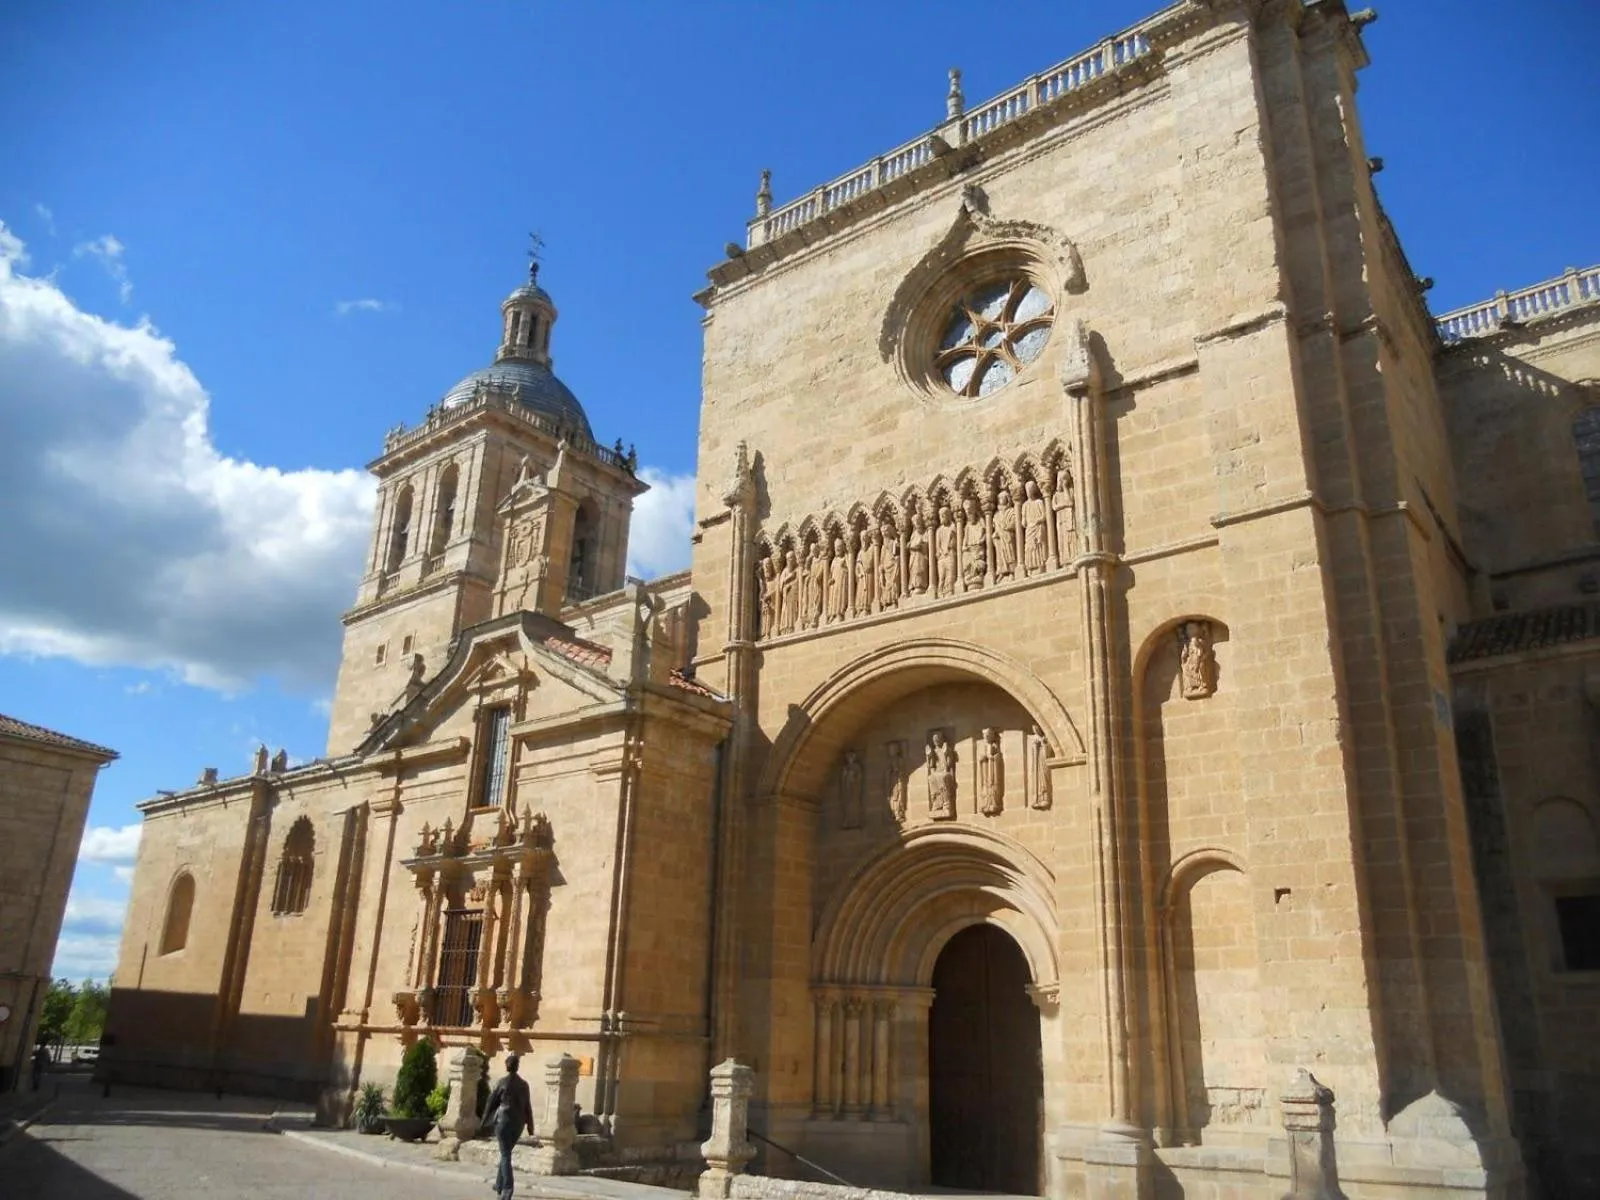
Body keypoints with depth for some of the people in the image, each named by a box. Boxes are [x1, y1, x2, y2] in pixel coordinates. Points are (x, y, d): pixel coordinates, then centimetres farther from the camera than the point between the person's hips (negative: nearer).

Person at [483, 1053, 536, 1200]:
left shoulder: (502, 1082, -8)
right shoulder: (524, 1084, 3)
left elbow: (492, 1101, -2)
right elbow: (528, 1106, 6)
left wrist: (485, 1119, 10)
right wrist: (530, 1126, 11)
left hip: (503, 1120, -4)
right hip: (518, 1123, 4)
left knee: (505, 1155, -3)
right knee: (506, 1153, 20)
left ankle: (507, 1187, -16)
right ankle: (499, 1185, 28)